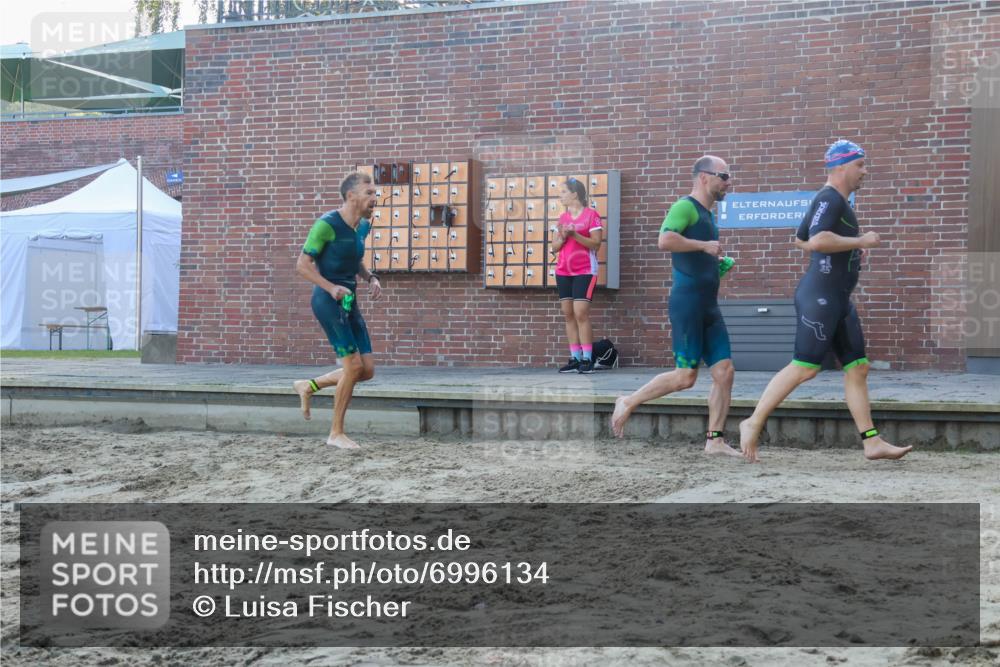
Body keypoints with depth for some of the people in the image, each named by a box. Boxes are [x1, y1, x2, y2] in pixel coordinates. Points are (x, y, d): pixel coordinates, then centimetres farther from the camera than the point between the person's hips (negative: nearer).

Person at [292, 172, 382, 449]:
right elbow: (302, 265, -11)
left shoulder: (363, 226, 10)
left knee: (367, 370, 2)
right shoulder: (326, 224, -13)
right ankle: (336, 433, 0)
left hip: (349, 302, 8)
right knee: (354, 365, -13)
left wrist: (371, 278, 6)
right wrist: (331, 288, -24)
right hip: (328, 300, -8)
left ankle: (308, 387, 21)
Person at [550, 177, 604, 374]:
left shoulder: (591, 214, -5)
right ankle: (575, 359, 5)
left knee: (581, 313, -13)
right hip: (563, 271, 7)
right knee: (568, 314, 3)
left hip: (584, 271, -7)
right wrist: (563, 236, -7)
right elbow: (554, 247, 13)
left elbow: (596, 244, -10)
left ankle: (587, 359, -9)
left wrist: (575, 234, -20)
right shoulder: (563, 217, 14)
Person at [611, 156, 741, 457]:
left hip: (709, 306, 9)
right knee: (686, 376, -8)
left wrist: (717, 264, 15)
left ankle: (714, 441, 6)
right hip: (687, 302, -9)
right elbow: (665, 240, -27)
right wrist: (704, 245, -18)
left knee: (724, 371, 2)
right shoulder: (686, 207, -9)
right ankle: (628, 403, 8)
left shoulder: (707, 215, 20)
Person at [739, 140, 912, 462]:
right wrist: (860, 242, -17)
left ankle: (872, 442, 8)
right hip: (819, 297, -10)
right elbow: (817, 241, -28)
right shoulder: (830, 198, -12)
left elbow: (799, 240, 28)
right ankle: (753, 423, 0)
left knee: (857, 368, 7)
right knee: (805, 367, -9)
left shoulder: (834, 200, 19)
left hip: (839, 300, 10)